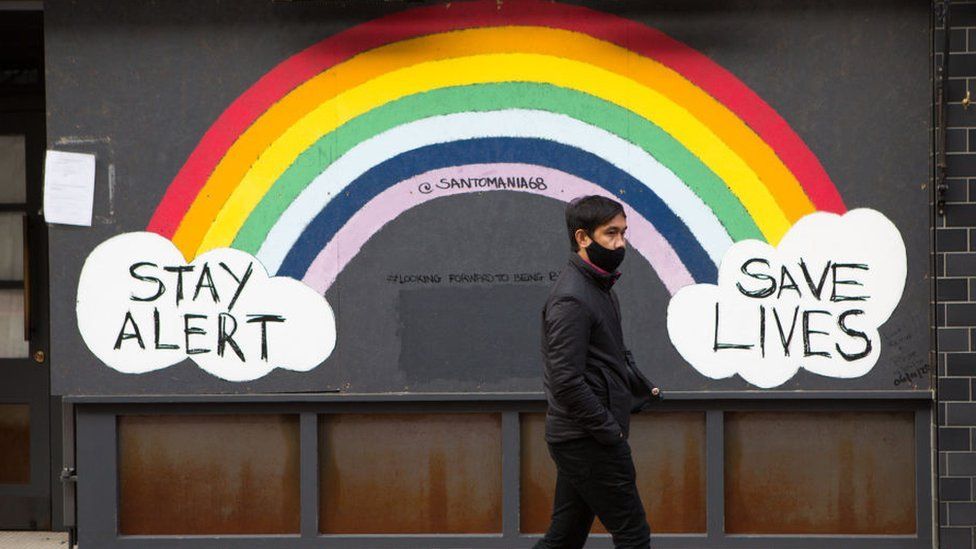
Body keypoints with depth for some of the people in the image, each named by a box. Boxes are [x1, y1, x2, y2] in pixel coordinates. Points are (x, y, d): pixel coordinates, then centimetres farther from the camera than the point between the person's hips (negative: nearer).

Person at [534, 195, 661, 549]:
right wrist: (610, 430, -18)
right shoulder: (572, 300, -18)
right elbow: (566, 382, -23)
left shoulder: (599, 287, 14)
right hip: (588, 441, -10)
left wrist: (643, 390, 13)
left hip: (578, 439, 10)